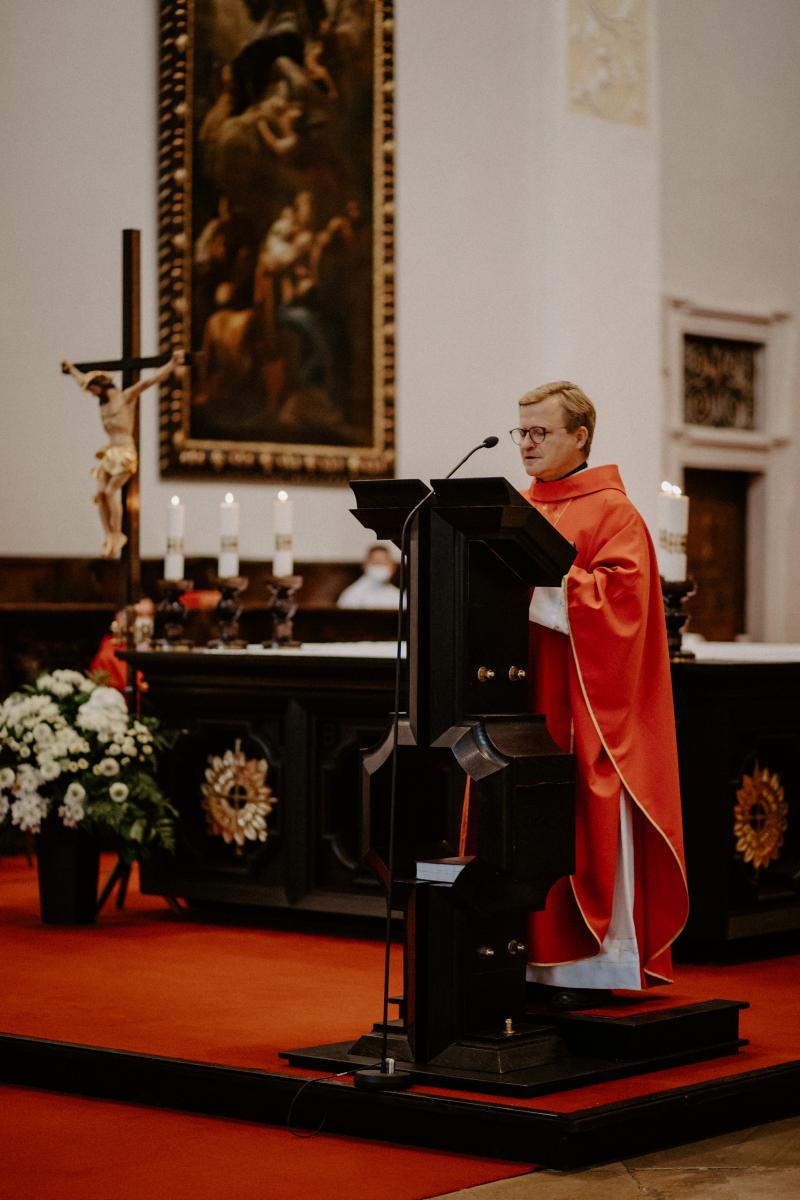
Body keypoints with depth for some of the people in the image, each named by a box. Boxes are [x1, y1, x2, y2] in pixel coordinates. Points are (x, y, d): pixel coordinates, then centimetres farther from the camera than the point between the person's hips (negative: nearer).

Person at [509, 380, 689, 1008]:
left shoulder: (612, 511, -4)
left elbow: (619, 591, -17)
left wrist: (538, 579, -21)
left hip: (580, 696, -6)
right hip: (519, 693, 7)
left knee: (581, 826, -5)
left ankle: (587, 965, 1)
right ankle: (532, 961, 10)